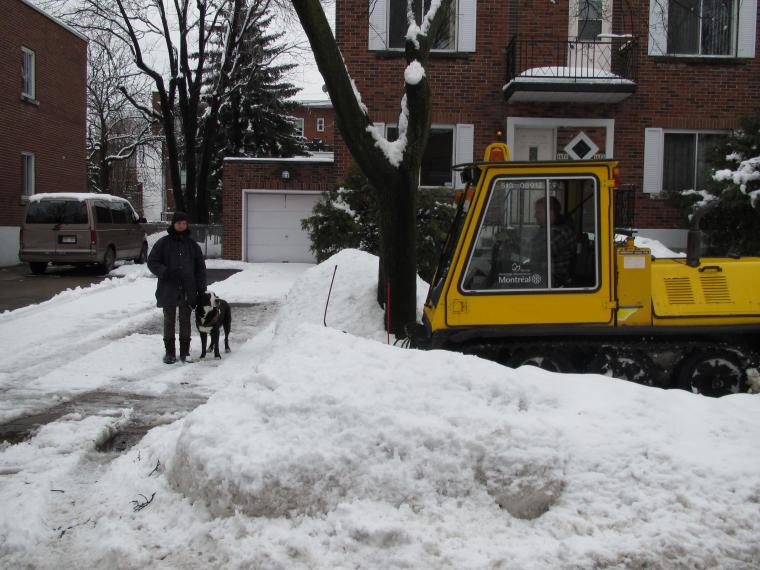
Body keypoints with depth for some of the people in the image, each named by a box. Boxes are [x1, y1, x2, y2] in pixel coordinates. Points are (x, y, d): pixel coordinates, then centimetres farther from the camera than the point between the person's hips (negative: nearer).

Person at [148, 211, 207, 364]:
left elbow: (200, 267, 8)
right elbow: (152, 262, -1)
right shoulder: (163, 243, 0)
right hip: (168, 290, -1)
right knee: (169, 321, 6)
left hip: (188, 290, 2)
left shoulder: (192, 244, 7)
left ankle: (185, 352, 15)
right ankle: (170, 352, 15)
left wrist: (202, 289, 2)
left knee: (185, 321, 7)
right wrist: (165, 272, -18)